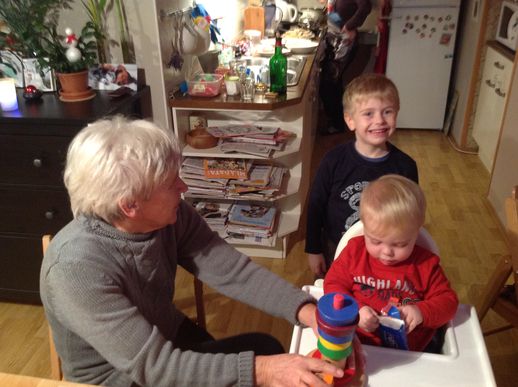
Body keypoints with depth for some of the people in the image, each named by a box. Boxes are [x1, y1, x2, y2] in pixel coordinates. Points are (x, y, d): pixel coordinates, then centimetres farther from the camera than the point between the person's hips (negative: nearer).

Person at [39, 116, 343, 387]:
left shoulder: (172, 216, -15)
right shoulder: (76, 267, -34)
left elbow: (232, 272, -17)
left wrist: (305, 310, -31)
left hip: (172, 342, 6)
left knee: (265, 347, -5)